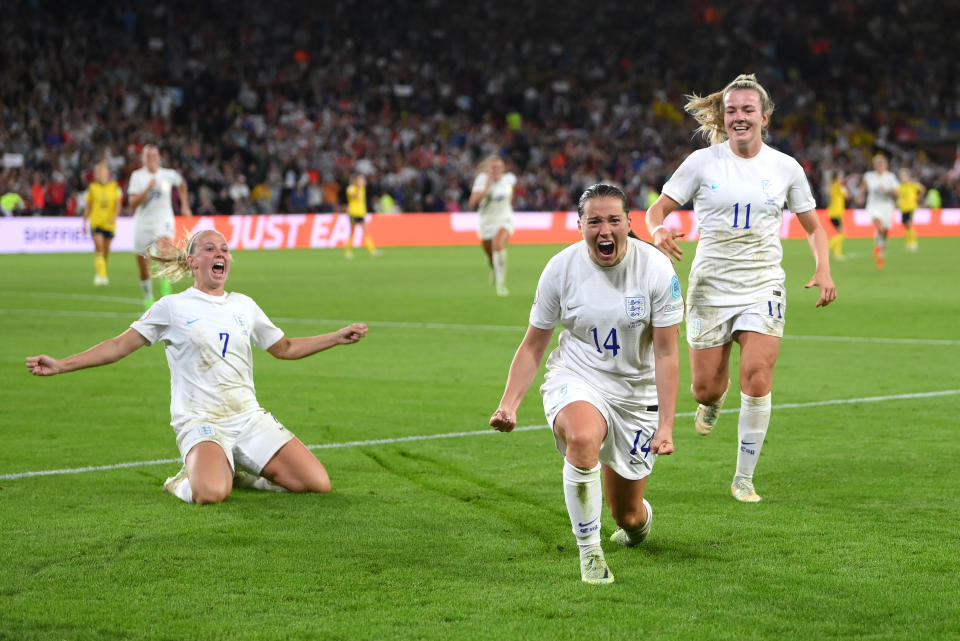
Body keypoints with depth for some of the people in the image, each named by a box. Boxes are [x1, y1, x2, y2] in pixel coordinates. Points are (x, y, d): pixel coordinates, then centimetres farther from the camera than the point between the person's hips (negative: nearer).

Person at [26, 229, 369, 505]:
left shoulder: (244, 305, 13)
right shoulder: (173, 307, 1)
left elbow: (285, 348, 26)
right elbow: (119, 346, 1)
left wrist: (338, 337, 19)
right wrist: (59, 365, -8)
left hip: (250, 417, 5)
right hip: (201, 421, -5)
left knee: (318, 483, -11)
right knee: (211, 494, -36)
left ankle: (240, 471, 11)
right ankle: (185, 481, 1)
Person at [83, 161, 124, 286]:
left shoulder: (114, 187, 3)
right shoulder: (92, 187, 4)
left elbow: (118, 204, -3)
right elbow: (88, 206, 9)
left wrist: (114, 216, -20)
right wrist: (85, 223, 9)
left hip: (109, 223, 1)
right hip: (95, 222, -1)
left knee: (106, 250, 8)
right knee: (98, 246, -18)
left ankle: (102, 275, 25)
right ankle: (100, 274, -22)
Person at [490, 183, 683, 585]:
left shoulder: (656, 269, -12)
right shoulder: (561, 268, -9)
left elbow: (666, 353, -10)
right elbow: (533, 345, 0)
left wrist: (666, 426, -18)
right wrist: (509, 403, -13)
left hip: (637, 392, 1)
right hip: (576, 380, -1)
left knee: (628, 516, 6)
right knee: (582, 438, -39)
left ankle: (640, 520, 48)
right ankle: (589, 553, -23)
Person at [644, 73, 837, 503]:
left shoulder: (785, 168, 2)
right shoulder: (703, 162, -3)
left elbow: (813, 226, 12)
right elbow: (657, 210, 0)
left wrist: (823, 270, -5)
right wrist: (659, 231, -24)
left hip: (763, 288, 0)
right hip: (710, 286, 0)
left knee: (757, 379, -16)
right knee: (706, 387, 2)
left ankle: (744, 479, -3)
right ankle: (714, 402, 43)